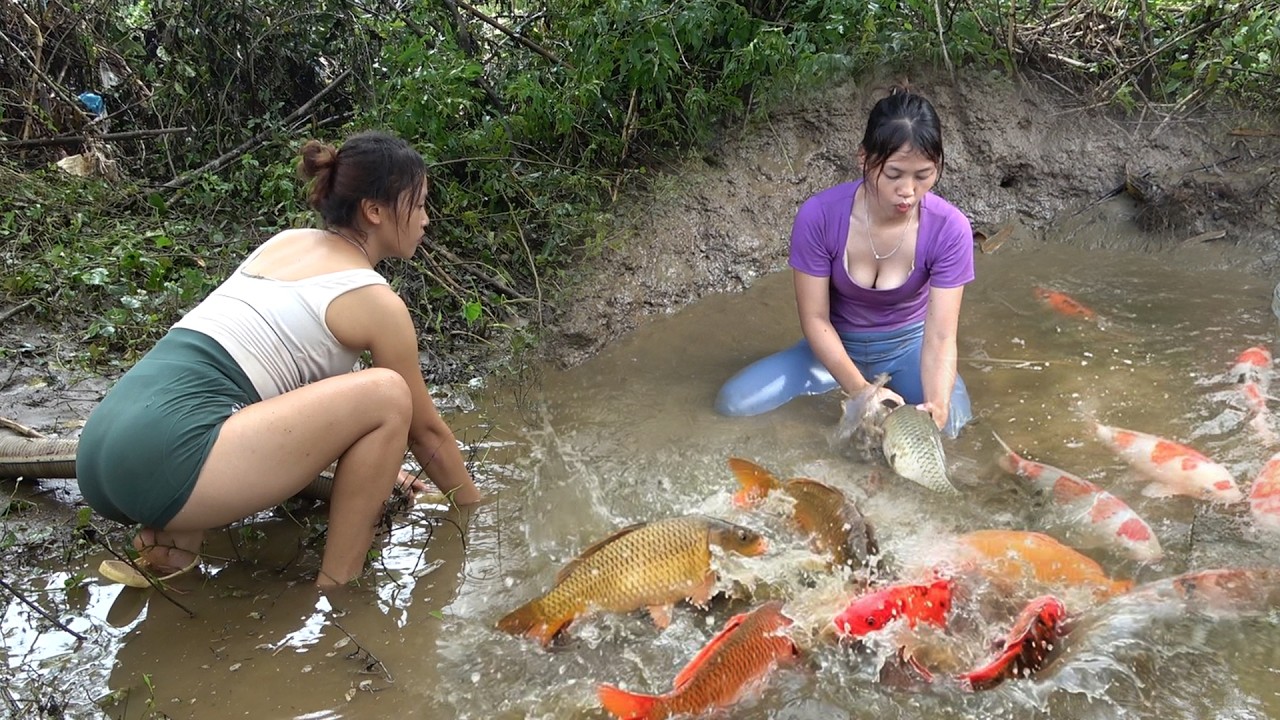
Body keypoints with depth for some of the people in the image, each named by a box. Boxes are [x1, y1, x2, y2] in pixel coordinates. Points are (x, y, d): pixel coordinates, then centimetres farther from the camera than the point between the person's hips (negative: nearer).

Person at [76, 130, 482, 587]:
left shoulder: (287, 242, 22)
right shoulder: (375, 301, 0)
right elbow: (426, 431, 12)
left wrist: (374, 462, 44)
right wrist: (474, 506, 28)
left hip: (100, 448, 9)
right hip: (163, 461, -9)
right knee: (385, 395, -8)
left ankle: (176, 540, 13)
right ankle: (338, 589, 1)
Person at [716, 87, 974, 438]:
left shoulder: (950, 229, -23)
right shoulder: (819, 216, -26)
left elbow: (940, 337, -23)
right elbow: (815, 318, -18)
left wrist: (937, 405, -43)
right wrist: (861, 390, -31)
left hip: (908, 346, 0)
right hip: (838, 345, 0)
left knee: (950, 422, -30)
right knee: (733, 402, -18)